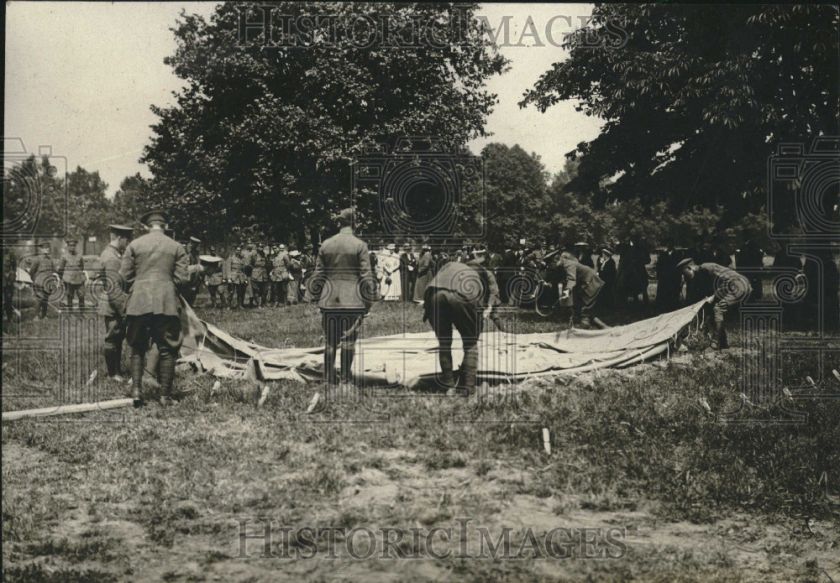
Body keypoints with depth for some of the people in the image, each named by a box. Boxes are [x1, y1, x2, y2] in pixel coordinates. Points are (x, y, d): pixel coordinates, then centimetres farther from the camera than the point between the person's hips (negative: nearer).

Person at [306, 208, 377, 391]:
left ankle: (329, 383, 12)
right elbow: (366, 275, -6)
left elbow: (318, 274, 8)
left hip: (329, 300, 3)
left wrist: (315, 297, 15)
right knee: (349, 341, 3)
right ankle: (346, 382, 4)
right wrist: (369, 300, 0)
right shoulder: (360, 246, -4)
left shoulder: (325, 245, 6)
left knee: (329, 342, 9)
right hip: (352, 300, -3)